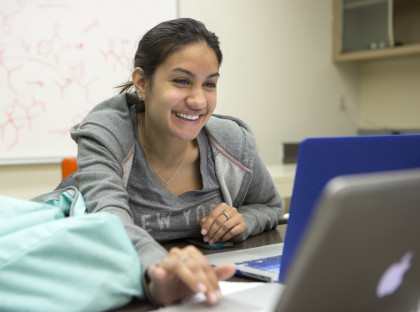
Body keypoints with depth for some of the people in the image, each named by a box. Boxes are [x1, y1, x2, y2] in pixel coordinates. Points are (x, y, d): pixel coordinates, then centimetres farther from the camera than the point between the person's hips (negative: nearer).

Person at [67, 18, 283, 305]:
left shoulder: (235, 142, -6)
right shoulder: (103, 136, -15)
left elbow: (272, 206, 11)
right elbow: (110, 223, -32)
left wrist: (243, 221, -11)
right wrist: (157, 269, -51)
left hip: (210, 289, 4)